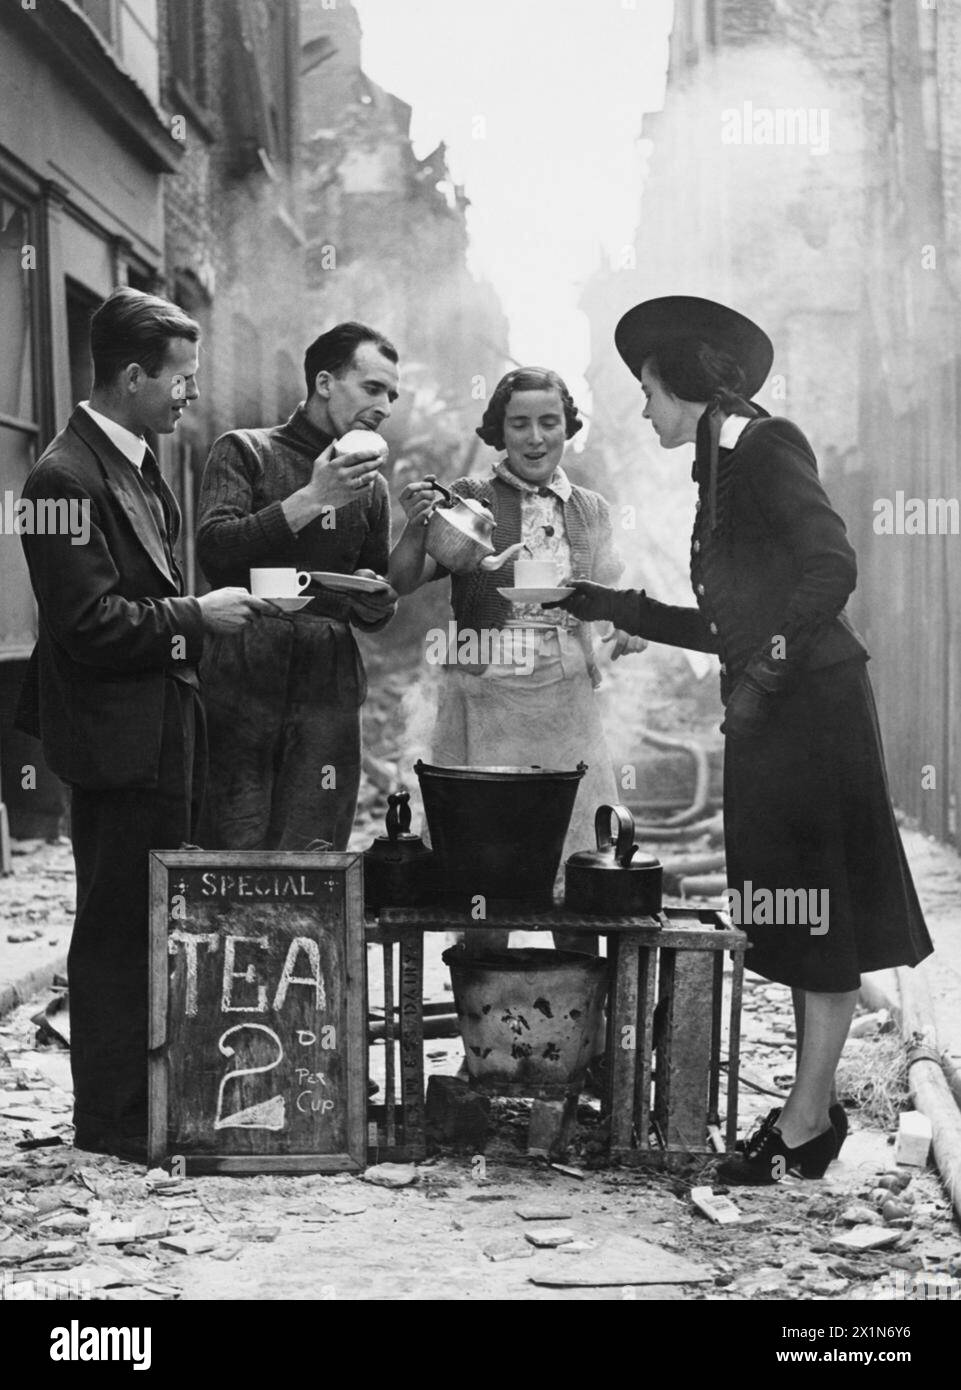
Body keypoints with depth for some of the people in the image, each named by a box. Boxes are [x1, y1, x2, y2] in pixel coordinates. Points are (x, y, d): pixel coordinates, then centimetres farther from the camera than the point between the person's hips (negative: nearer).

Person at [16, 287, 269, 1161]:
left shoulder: (139, 466, 14)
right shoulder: (69, 476, -17)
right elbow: (87, 624, -21)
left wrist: (196, 614, 9)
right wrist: (195, 616, -16)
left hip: (163, 735, 10)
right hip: (118, 738, -10)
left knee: (155, 925, 15)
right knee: (117, 931, -1)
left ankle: (153, 1101, 25)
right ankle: (111, 1118, 9)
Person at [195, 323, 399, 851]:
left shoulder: (370, 487, 22)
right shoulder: (245, 451, 7)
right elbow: (213, 551, -9)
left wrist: (374, 601, 4)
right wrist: (312, 499, -11)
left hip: (327, 693, 4)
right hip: (241, 684, -4)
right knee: (234, 854, -9)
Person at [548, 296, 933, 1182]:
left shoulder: (764, 447, -9)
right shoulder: (723, 468, 18)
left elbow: (832, 566, -22)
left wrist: (765, 667, -25)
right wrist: (615, 610, 21)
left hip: (812, 704, -9)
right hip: (771, 717, 9)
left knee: (816, 916, -4)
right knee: (795, 918, 12)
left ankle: (803, 1128, 1)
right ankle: (817, 1107, 20)